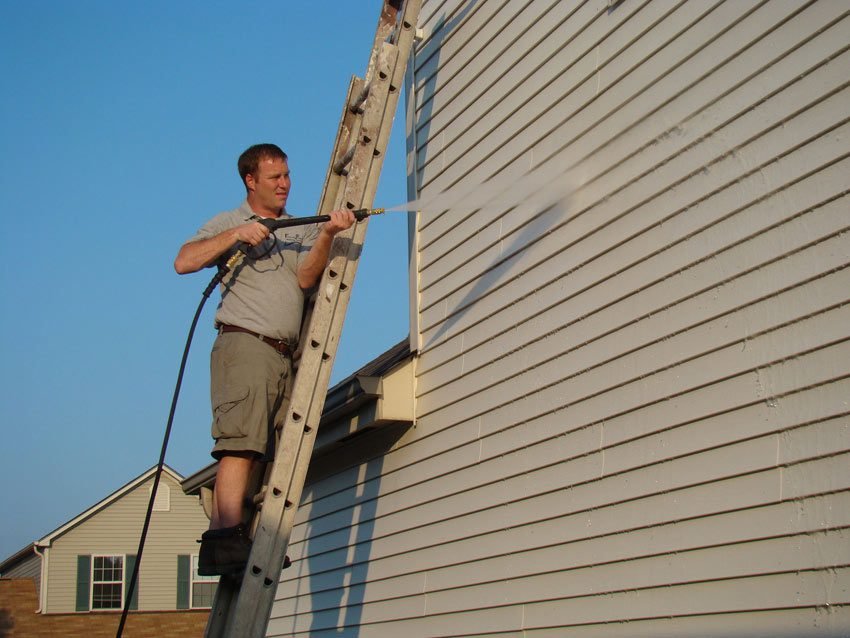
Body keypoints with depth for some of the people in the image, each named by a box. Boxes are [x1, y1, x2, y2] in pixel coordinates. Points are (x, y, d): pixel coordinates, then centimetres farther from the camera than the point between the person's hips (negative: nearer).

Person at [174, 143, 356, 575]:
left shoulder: (299, 231, 24)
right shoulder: (229, 223, 13)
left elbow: (306, 278, 4)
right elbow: (184, 262, -2)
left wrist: (327, 235, -13)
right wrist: (235, 236, -9)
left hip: (286, 355, 5)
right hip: (244, 343, -5)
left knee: (259, 453, -1)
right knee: (242, 443, -18)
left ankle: (217, 548, -1)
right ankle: (227, 538, -23)